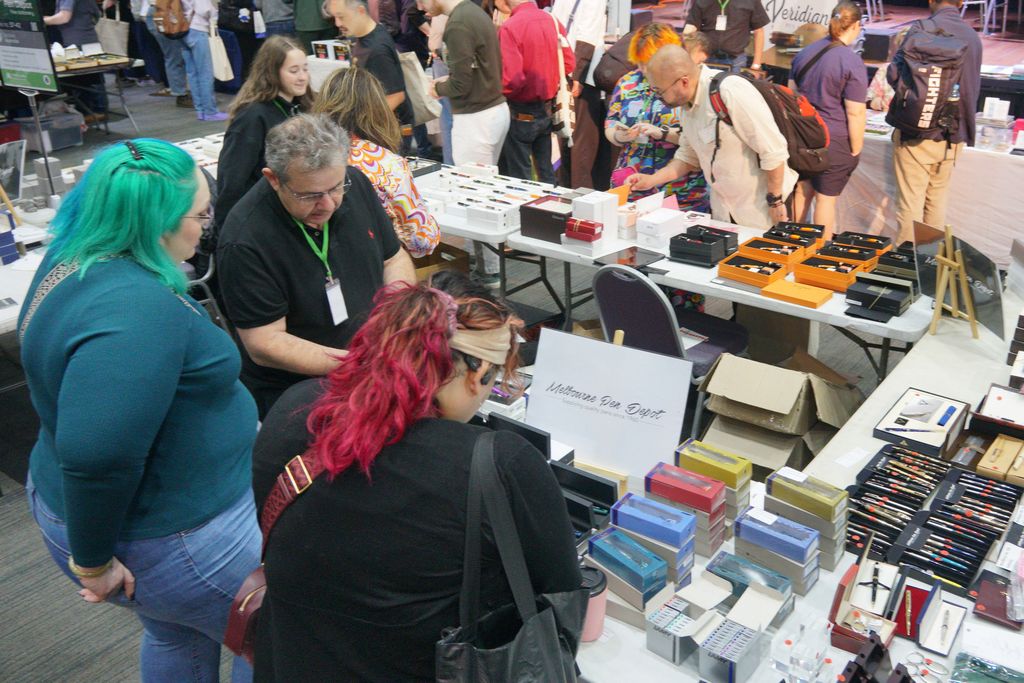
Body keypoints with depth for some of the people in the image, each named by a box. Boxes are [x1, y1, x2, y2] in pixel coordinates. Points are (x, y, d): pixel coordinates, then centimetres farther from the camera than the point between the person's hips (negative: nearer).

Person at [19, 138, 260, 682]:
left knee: (177, 635, 32)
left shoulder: (73, 260, -1)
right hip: (167, 541, -10)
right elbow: (95, 455, -38)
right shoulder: (136, 310, -34)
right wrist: (94, 562, -23)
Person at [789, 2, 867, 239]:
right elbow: (855, 112, -18)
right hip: (835, 140, -6)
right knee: (826, 197, 6)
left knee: (802, 190, 20)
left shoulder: (805, 52, 5)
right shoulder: (852, 62, -17)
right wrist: (855, 149, -7)